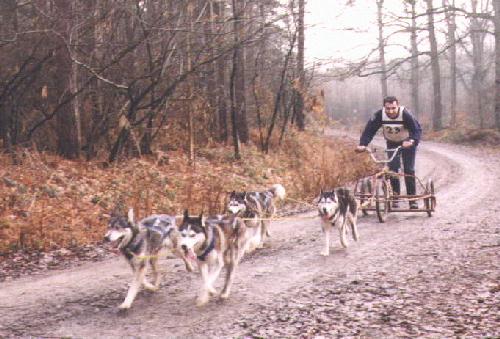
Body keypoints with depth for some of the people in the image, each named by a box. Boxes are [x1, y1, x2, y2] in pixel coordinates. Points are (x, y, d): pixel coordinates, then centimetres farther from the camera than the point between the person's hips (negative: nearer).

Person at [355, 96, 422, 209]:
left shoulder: (405, 114, -31)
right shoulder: (380, 115, -24)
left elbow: (417, 129, -32)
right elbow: (369, 130, -23)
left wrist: (412, 141, -52)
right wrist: (363, 144, -39)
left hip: (407, 143, -2)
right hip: (392, 143, 2)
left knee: (409, 170, -6)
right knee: (392, 168, -10)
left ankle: (412, 199, 2)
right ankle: (395, 195, 3)